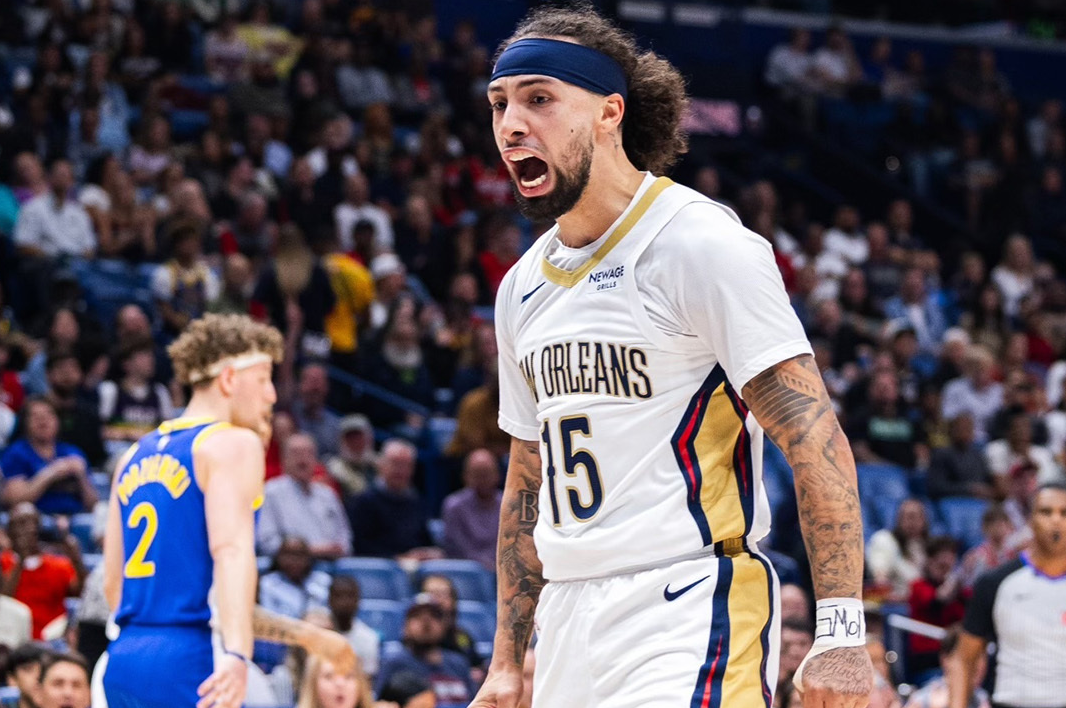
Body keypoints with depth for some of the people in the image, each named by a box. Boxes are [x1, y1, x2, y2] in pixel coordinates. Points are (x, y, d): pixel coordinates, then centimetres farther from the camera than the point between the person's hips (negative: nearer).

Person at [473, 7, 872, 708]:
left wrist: (842, 635, -21)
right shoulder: (523, 288, 16)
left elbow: (814, 438, -14)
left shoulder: (702, 242, -8)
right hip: (570, 620, 8)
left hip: (690, 607, -7)